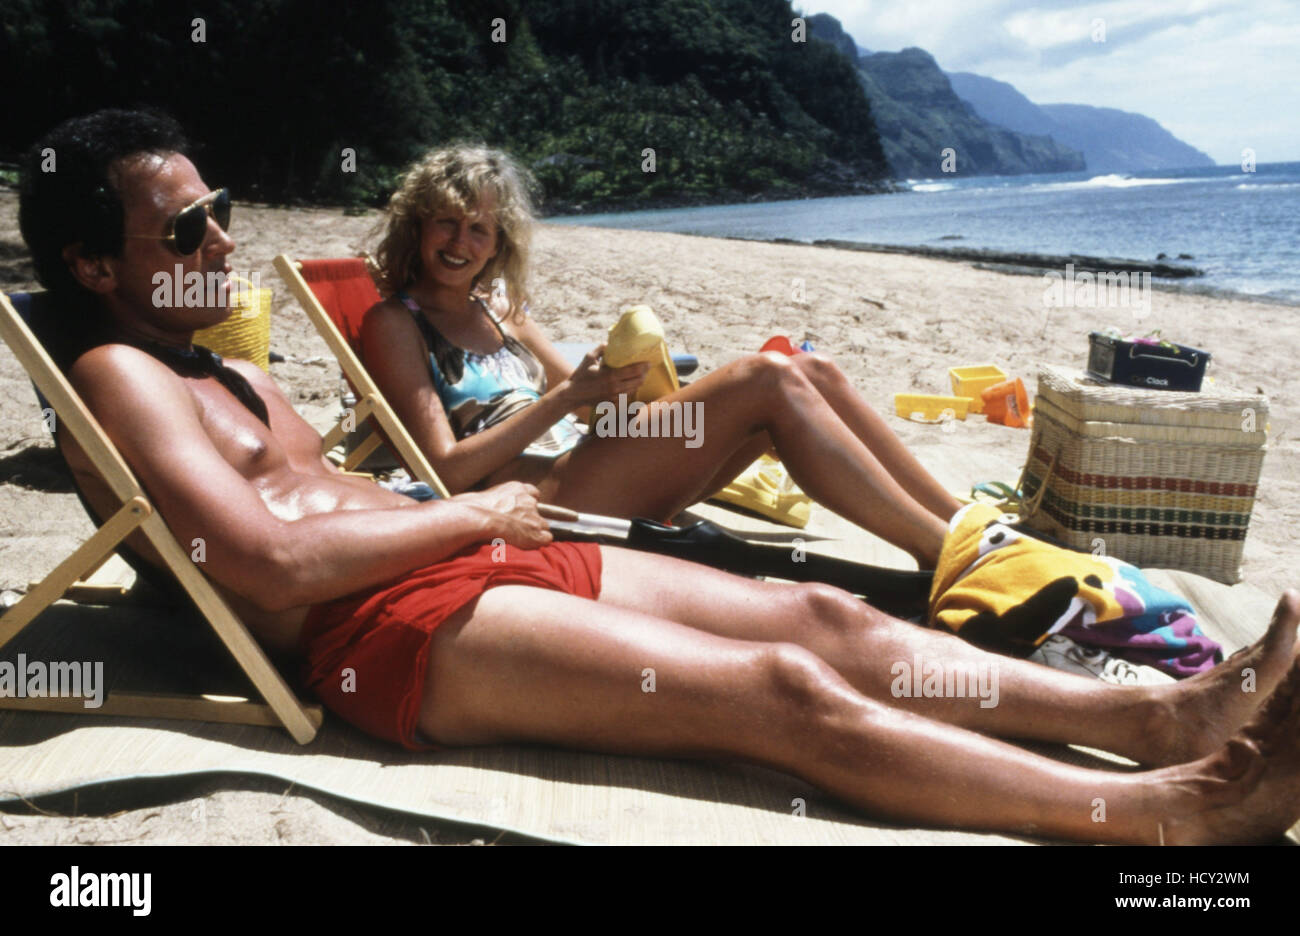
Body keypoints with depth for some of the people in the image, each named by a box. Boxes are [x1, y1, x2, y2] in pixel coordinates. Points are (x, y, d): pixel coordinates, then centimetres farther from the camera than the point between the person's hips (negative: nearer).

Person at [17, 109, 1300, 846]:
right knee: (786, 694, -21)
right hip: (391, 631, -9)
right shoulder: (115, 375, -4)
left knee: (826, 618, -4)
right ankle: (1180, 806, -15)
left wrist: (482, 514, 6)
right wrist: (472, 515, -8)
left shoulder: (233, 374, 25)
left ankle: (1162, 714, -3)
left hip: (476, 563, 9)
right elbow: (276, 562, -18)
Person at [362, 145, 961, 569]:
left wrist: (624, 376, -5)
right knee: (766, 380, -23)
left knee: (811, 372, -7)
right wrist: (566, 395, -15)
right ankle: (948, 558, -22)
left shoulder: (501, 312, 23)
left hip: (590, 475, 7)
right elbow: (446, 469, -9)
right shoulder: (394, 324, 3)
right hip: (541, 501, -7)